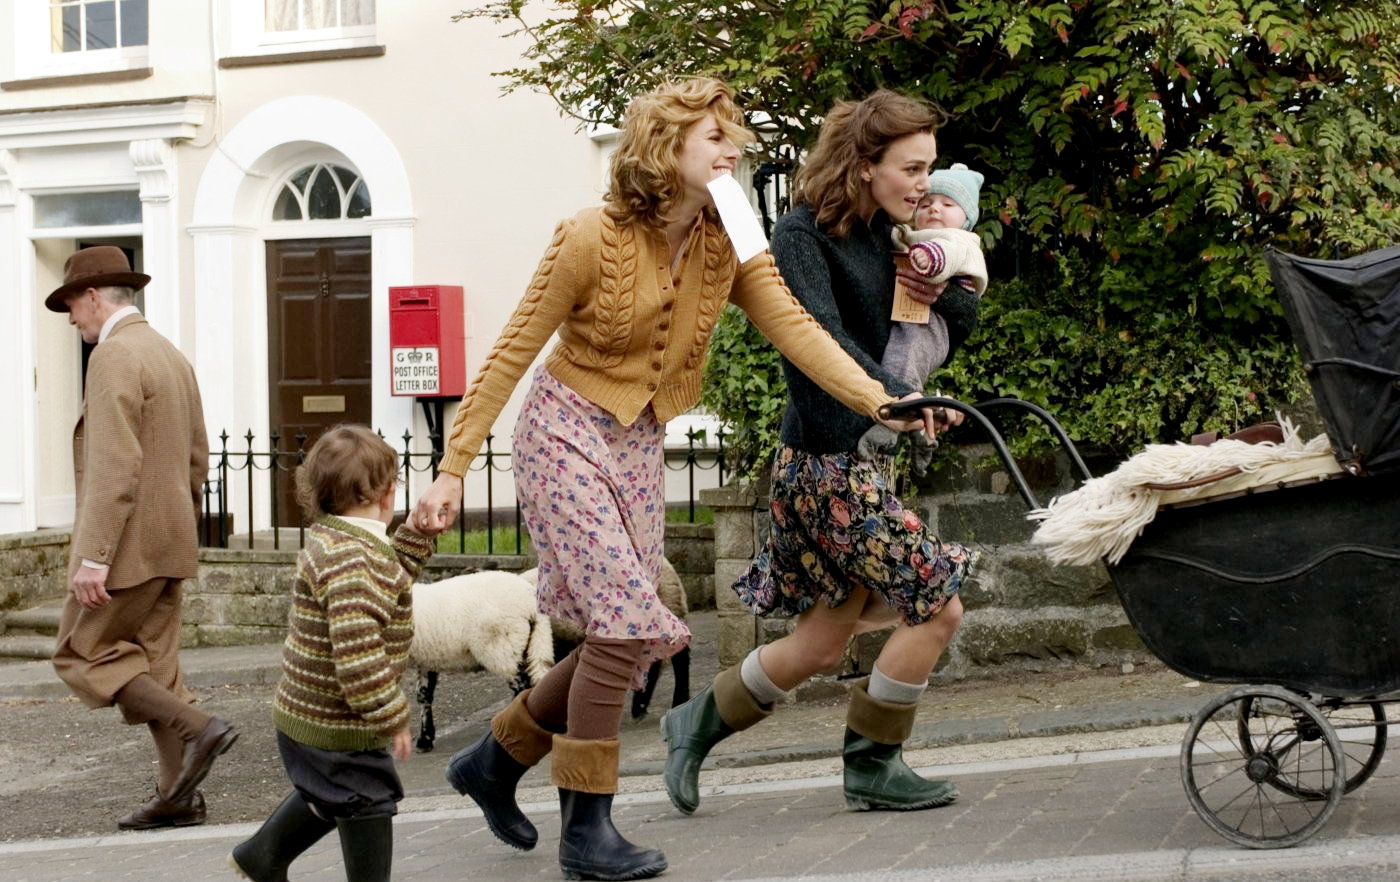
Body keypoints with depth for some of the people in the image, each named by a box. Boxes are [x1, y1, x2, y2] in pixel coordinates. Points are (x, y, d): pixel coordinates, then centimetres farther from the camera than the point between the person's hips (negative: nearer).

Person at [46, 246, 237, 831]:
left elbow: (116, 466, -22)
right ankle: (177, 797, 10)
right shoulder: (172, 355, 15)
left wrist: (93, 555, -23)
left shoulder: (114, 355, -14)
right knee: (151, 667, 11)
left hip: (128, 543, -9)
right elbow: (197, 457, 20)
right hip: (169, 543, 9)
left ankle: (197, 729, -11)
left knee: (82, 655, 0)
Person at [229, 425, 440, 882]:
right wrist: (392, 719, -25)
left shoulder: (330, 539, 4)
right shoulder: (352, 560, -28)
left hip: (308, 713, 11)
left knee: (329, 796, 30)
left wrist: (420, 530, 11)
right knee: (368, 809, 3)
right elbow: (357, 655, -34)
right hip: (338, 728, -11)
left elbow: (389, 577, 22)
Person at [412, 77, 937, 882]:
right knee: (627, 620, -17)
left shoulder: (729, 248, -2)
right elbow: (513, 352, -12)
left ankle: (494, 762, 27)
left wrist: (878, 402, -29)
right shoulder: (593, 237, -16)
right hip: (566, 431, -6)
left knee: (629, 638, 7)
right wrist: (454, 470, -15)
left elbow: (796, 328, -13)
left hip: (640, 447, 7)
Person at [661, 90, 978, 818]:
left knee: (822, 642, 14)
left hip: (857, 456, 9)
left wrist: (941, 286, -10)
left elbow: (960, 328, 12)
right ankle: (871, 766, 7)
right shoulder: (803, 235, -13)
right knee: (935, 604, -7)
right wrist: (895, 398, -40)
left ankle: (698, 723, 29)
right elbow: (822, 338, -27)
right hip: (826, 461, -9)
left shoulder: (884, 236, 11)